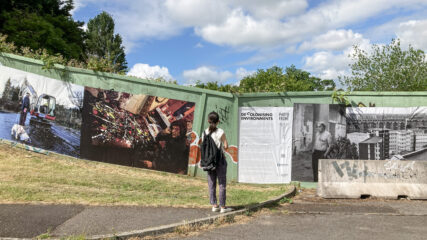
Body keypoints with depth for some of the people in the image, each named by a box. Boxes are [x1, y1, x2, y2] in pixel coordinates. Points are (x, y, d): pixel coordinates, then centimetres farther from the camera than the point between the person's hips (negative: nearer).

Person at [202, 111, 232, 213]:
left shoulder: (205, 132, 1)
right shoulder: (220, 132, -11)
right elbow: (226, 146, -7)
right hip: (220, 159, -4)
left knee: (211, 184, 10)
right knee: (222, 184, 4)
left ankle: (214, 205, 16)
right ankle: (222, 207, 8)